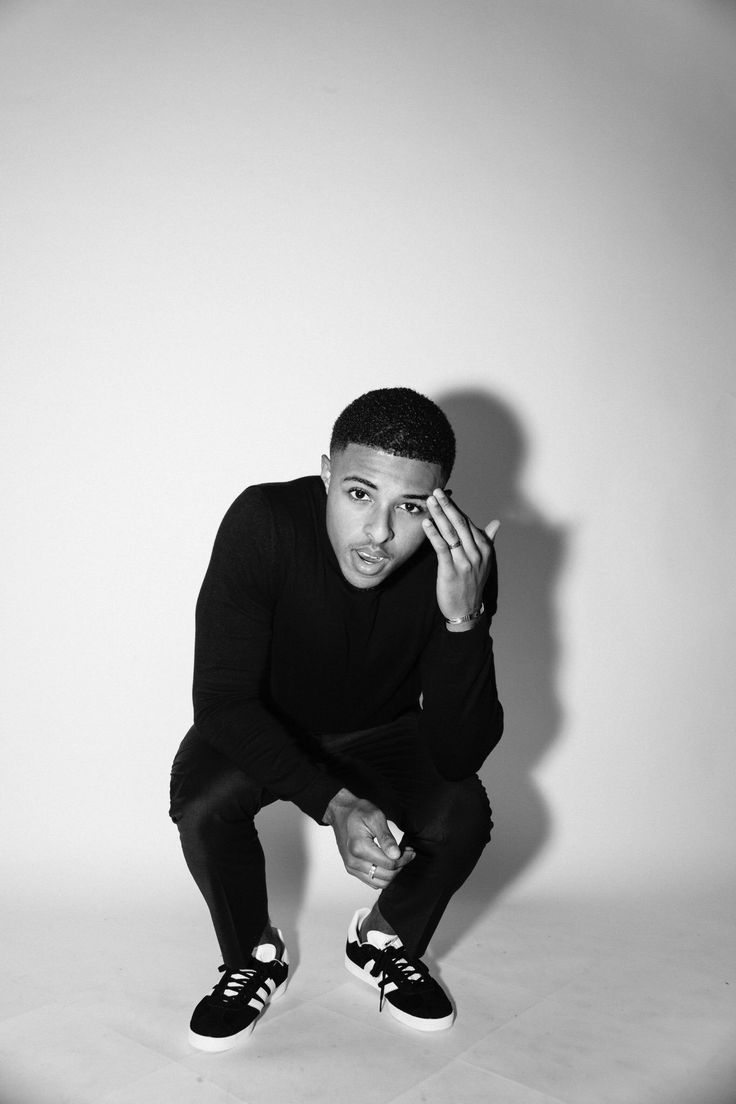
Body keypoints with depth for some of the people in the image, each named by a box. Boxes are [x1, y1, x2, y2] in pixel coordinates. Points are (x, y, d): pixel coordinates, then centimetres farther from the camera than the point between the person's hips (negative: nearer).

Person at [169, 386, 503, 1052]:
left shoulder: (459, 558, -27)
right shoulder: (263, 522, -32)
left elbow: (459, 756, -29)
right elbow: (223, 699, -28)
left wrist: (463, 618, -45)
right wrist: (332, 802, -40)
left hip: (383, 734, 1)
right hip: (264, 728, -1)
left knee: (464, 816, -23)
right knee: (202, 807, -28)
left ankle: (384, 943, 11)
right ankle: (255, 959, 5)